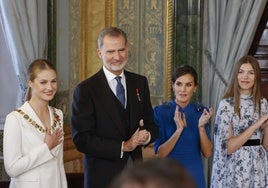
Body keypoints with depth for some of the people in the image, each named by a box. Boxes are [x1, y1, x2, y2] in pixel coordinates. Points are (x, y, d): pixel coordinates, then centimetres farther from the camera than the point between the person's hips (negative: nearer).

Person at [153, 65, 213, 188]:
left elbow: (207, 153, -5)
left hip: (195, 176, 2)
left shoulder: (202, 112, -1)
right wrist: (179, 130, -25)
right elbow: (160, 153, -12)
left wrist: (201, 127, -19)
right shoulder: (160, 111, -8)